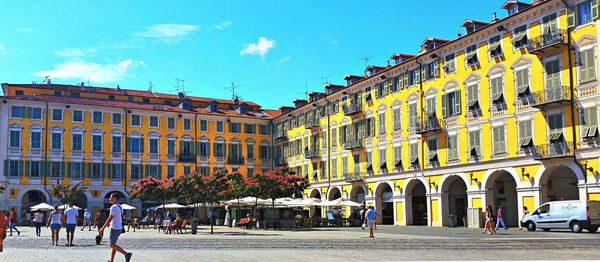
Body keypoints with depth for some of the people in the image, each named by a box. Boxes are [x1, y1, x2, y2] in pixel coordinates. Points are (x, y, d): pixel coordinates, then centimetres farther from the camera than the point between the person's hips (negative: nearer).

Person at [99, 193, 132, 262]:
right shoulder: (120, 207, 12)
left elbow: (110, 219, -21)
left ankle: (127, 254, -14)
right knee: (113, 244, 14)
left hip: (114, 228, -9)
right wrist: (110, 223, 28)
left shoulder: (114, 207, -17)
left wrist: (103, 228, -18)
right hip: (119, 228, 9)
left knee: (112, 245, -4)